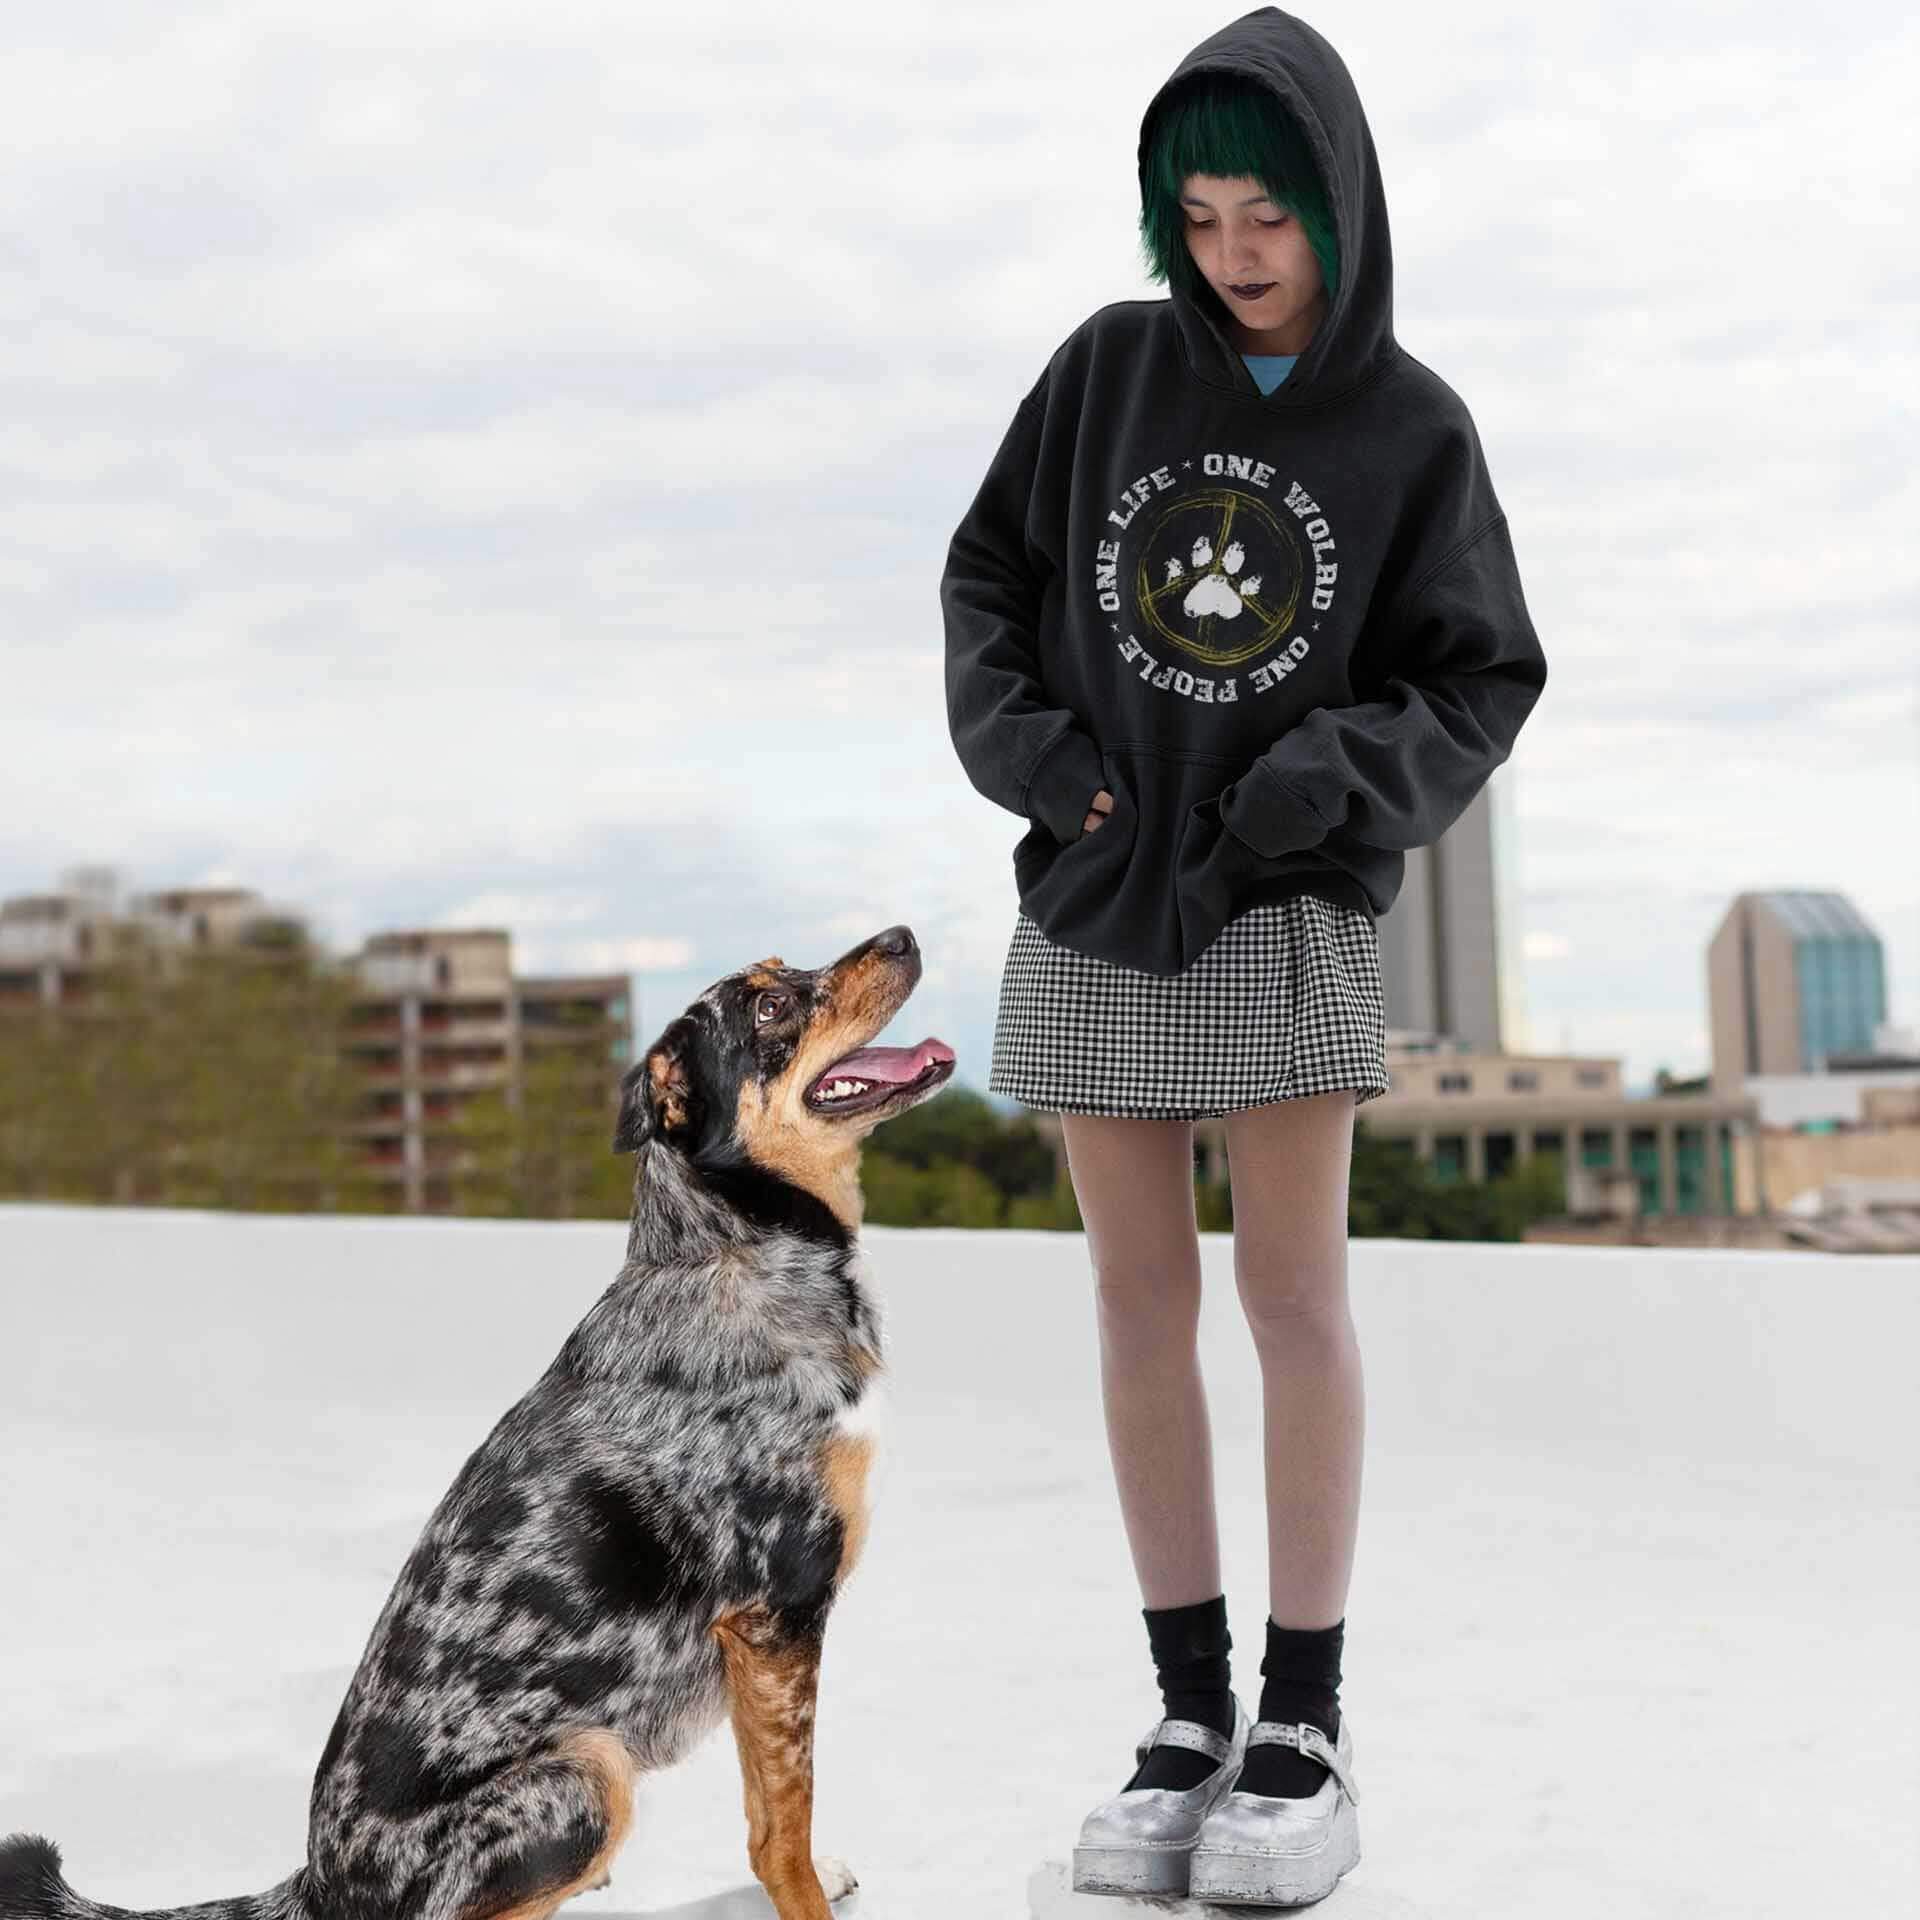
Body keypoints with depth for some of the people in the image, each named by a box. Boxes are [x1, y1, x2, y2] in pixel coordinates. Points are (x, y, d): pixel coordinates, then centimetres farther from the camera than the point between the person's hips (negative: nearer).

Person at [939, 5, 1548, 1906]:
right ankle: (1191, 1712, 13)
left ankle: (1306, 1725, 8)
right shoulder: (1110, 369, 3)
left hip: (1286, 910, -2)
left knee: (1294, 1298, -4)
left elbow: (1480, 683, 0)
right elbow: (989, 578, 8)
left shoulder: (1413, 431, -1)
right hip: (1092, 900, 2)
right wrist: (1029, 745, -10)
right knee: (1142, 1301, 3)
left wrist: (1343, 769, -19)